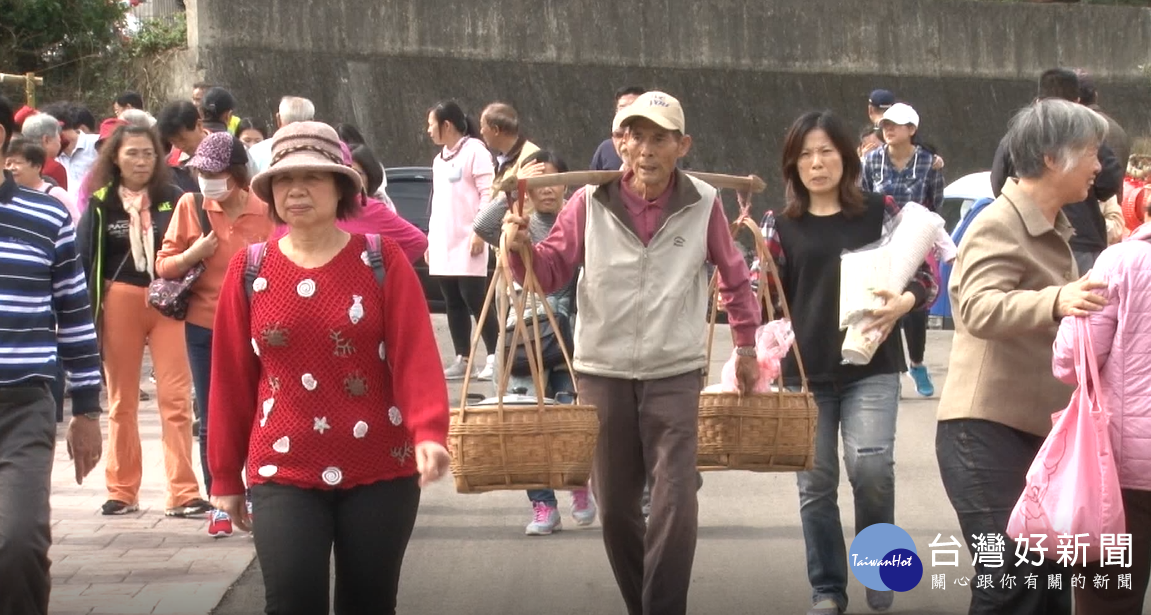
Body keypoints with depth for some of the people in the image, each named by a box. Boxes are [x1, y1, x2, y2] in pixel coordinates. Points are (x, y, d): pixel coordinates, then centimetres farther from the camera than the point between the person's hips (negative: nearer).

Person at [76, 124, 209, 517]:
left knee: (176, 398, -8)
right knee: (122, 400, 9)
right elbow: (84, 260, 3)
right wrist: (92, 308, -3)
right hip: (119, 305, 1)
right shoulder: (100, 204, 4)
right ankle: (122, 491, 18)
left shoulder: (173, 200, 3)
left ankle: (183, 493, -7)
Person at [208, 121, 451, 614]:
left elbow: (416, 355, -11)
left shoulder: (382, 260, -2)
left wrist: (428, 432, -28)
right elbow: (232, 378, 5)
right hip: (284, 473, 0)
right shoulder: (249, 270, 2)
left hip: (379, 470, 0)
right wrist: (226, 475, 8)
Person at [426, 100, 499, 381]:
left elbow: (488, 194, -11)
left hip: (468, 242, -8)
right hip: (442, 245, 8)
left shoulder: (474, 151, -5)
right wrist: (431, 240, 18)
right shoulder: (439, 160, 21)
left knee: (475, 299, -9)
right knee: (453, 303, 5)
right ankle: (461, 360, 8)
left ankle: (494, 357, -5)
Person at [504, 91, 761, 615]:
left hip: (674, 375, -1)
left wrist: (746, 346, 13)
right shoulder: (590, 202, -5)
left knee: (675, 503, -9)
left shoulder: (703, 204, -5)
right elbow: (550, 272, -2)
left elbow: (734, 277, 9)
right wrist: (523, 249, -23)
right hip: (603, 373, 1)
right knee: (614, 505, 11)